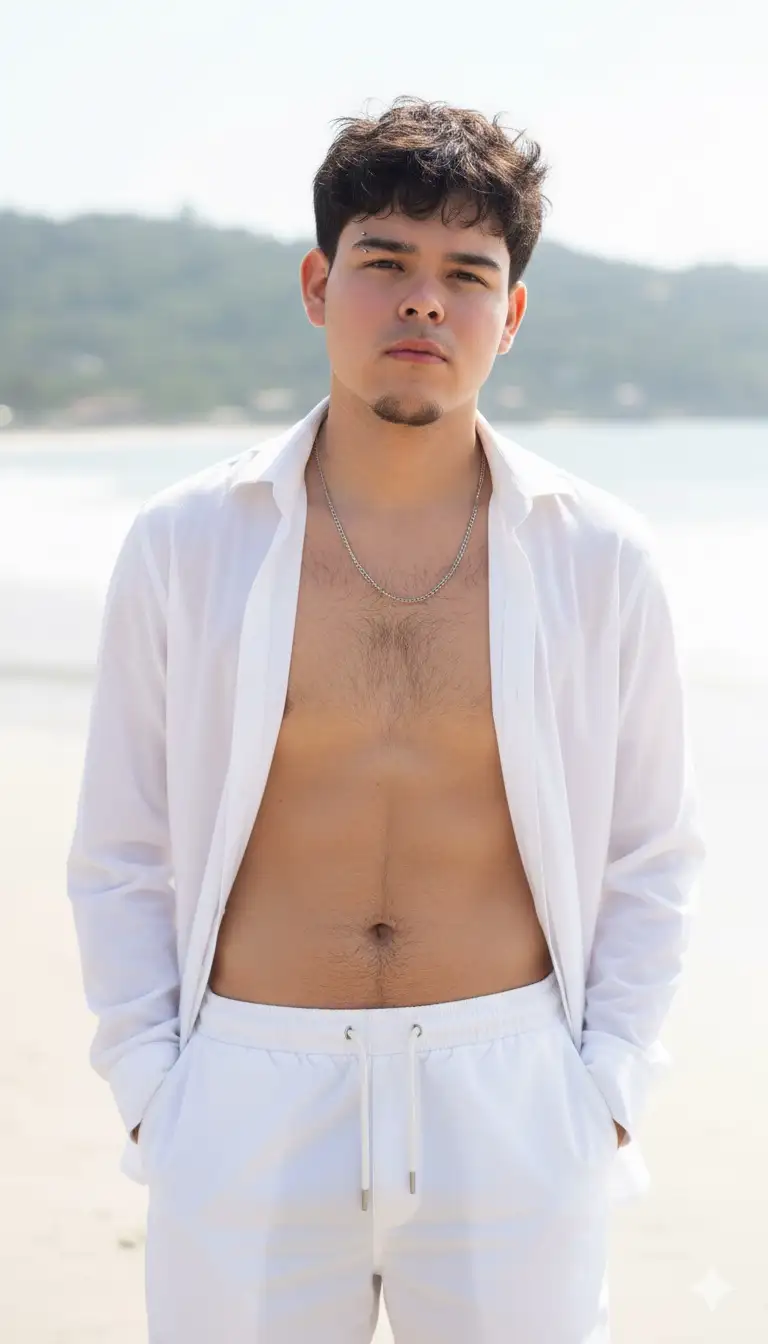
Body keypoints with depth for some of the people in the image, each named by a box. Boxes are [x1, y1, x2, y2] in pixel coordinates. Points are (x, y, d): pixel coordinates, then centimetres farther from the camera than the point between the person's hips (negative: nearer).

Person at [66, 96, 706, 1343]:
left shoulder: (601, 558, 1)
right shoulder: (183, 545, 1)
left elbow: (651, 861, 8)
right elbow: (121, 856, 5)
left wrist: (603, 1093, 0)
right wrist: (150, 1092, -2)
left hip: (512, 1110, 0)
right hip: (245, 1115, 0)